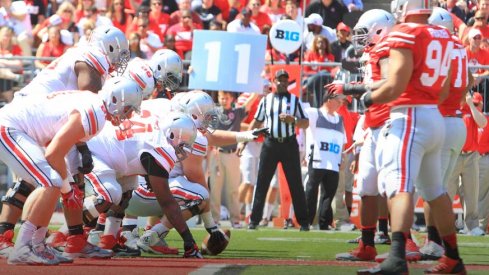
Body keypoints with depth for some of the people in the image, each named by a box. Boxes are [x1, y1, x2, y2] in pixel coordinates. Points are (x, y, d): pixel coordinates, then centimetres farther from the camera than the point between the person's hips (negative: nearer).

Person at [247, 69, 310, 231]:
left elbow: (306, 124, 5)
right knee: (262, 183, 0)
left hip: (289, 144, -1)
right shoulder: (266, 100, 9)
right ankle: (254, 220, 4)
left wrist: (293, 120, -14)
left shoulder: (294, 100, 6)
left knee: (296, 184, 1)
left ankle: (303, 222, 5)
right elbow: (257, 121, 14)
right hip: (270, 144, 1)